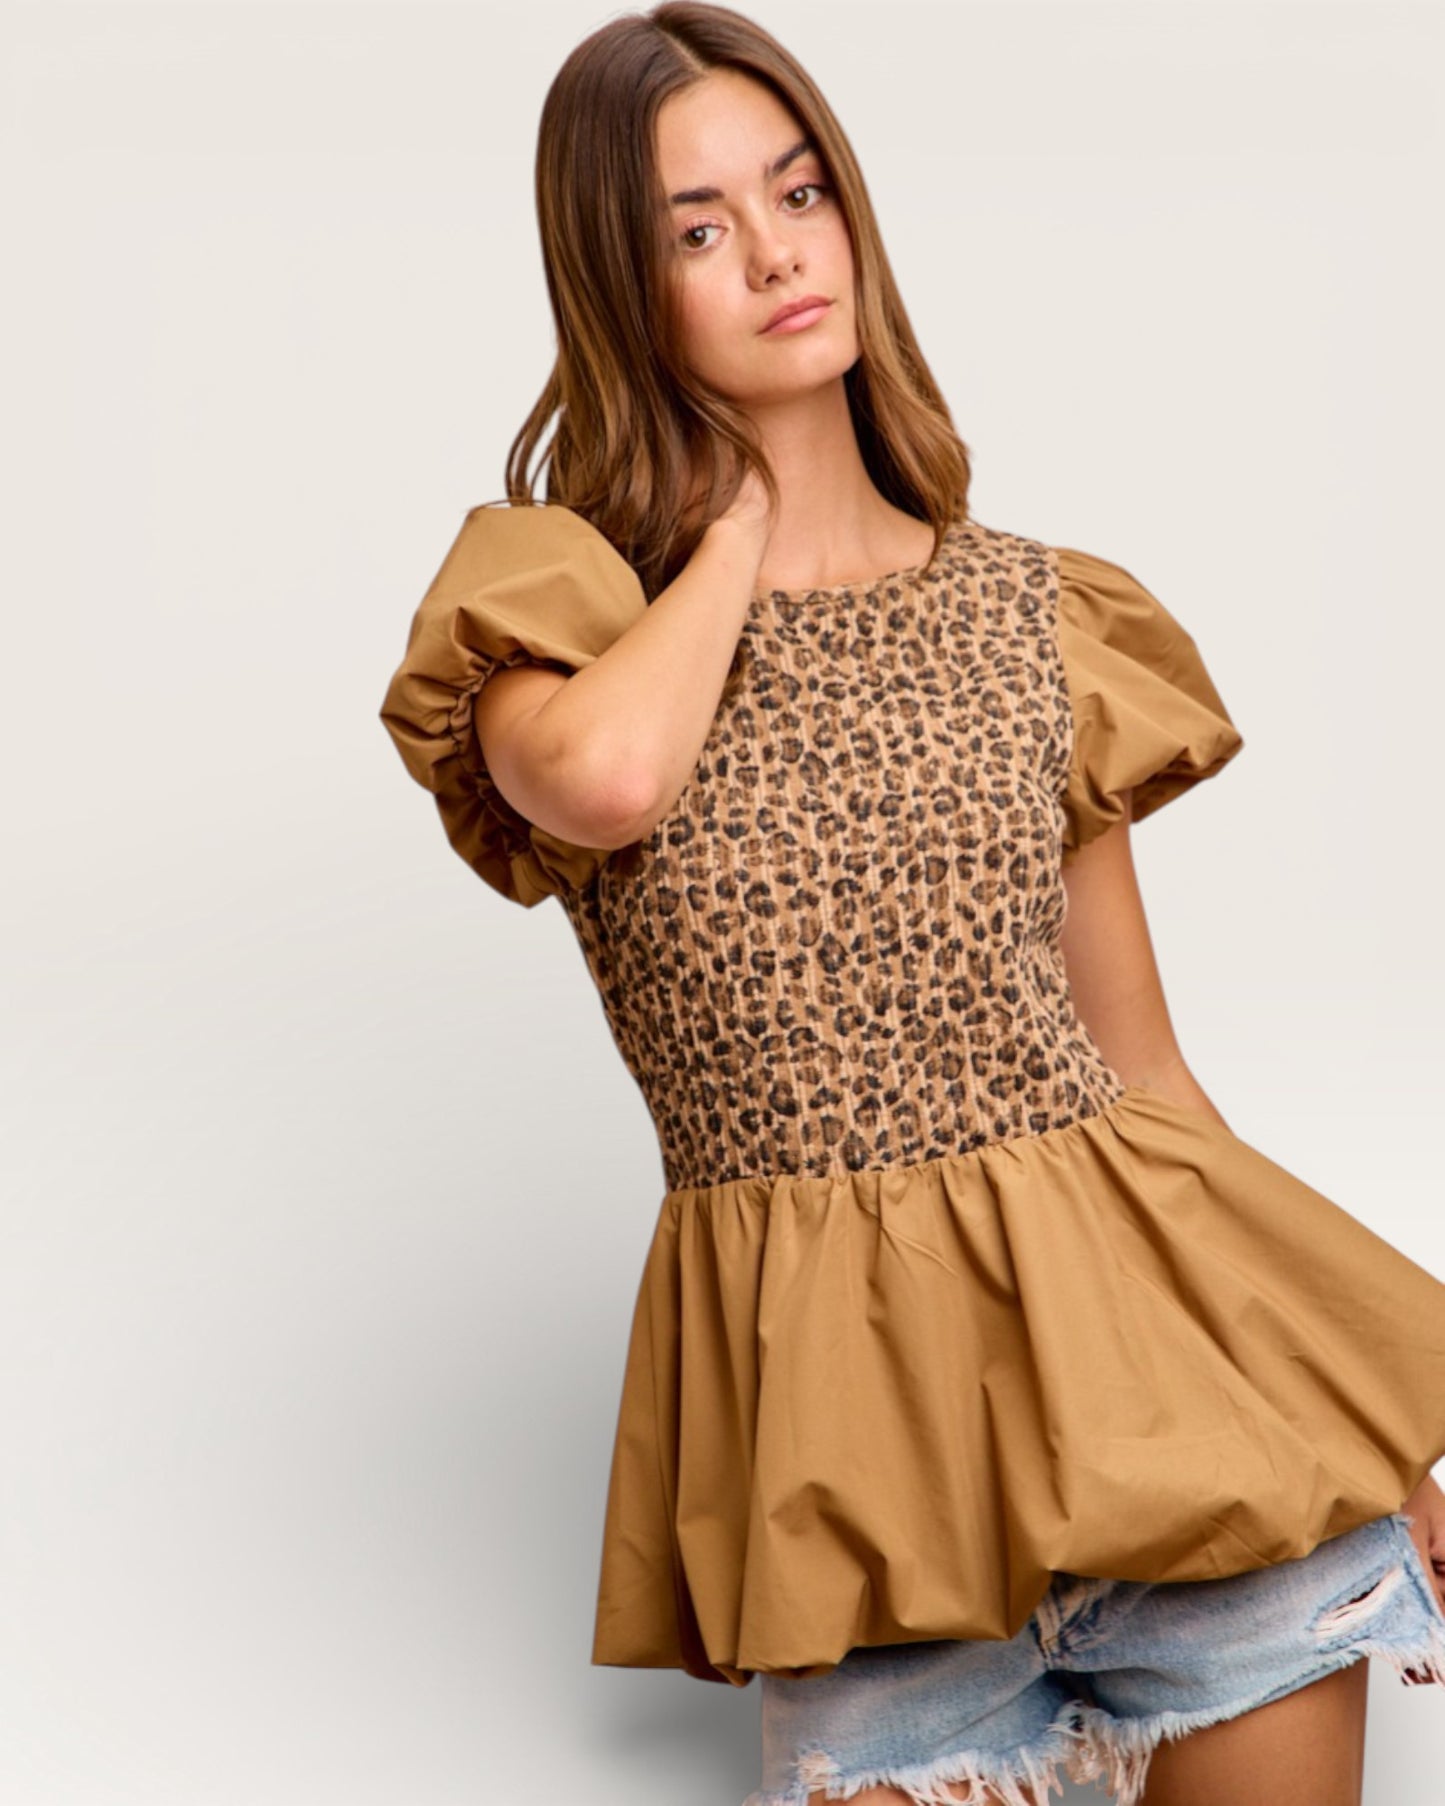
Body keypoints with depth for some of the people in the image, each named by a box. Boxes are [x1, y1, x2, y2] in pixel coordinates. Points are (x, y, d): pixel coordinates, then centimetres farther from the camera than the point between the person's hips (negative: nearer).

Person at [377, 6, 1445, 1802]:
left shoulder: (1040, 613, 9)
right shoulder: (552, 600, 3)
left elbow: (1144, 1075, 11)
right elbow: (604, 782, -24)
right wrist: (741, 524, -4)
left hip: (1144, 1314, 2)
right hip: (840, 1373, -2)